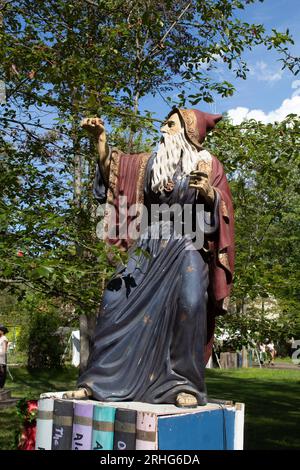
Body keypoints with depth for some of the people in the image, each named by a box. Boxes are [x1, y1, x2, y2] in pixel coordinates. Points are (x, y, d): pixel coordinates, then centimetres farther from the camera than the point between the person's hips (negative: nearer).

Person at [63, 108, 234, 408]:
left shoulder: (207, 164, 5)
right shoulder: (151, 162, 15)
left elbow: (222, 209, -1)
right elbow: (111, 167, 9)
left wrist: (209, 193, -21)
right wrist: (100, 136, -2)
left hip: (186, 246, -4)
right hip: (148, 247, 4)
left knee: (188, 302, -27)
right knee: (117, 302, -4)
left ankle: (184, 384, -14)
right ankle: (98, 380, 6)